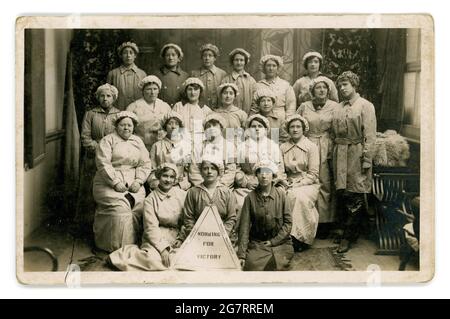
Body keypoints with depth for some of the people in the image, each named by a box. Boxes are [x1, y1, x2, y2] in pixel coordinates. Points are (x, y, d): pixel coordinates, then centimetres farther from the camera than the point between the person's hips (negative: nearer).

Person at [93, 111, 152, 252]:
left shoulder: (138, 141, 18)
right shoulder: (108, 140, 3)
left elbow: (145, 164, 11)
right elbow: (103, 163, -9)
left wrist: (138, 181, -6)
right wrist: (115, 182, -18)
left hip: (132, 183, 4)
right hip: (109, 182, -3)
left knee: (138, 204, -23)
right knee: (119, 207, -27)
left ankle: (132, 245, -12)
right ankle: (116, 247, -15)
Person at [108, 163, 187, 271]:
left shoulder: (182, 195, 4)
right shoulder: (150, 199, -2)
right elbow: (151, 228, -8)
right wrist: (163, 248, -20)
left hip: (178, 235, 4)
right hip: (157, 236, -3)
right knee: (152, 258, -33)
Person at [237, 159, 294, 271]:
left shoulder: (281, 194, 0)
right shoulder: (250, 197, -2)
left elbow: (288, 222, 1)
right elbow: (244, 226, -6)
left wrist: (273, 241, -8)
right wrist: (241, 255, -12)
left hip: (280, 242, 1)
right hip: (257, 243, 0)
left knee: (278, 266, -23)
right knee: (252, 267, -22)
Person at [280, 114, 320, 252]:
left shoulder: (311, 147, 2)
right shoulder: (283, 147, 12)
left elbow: (313, 174, -3)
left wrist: (298, 185, -13)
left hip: (309, 184, -2)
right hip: (289, 184, 2)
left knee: (301, 196, -34)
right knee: (290, 197, -32)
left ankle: (302, 237, -24)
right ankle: (292, 235, -23)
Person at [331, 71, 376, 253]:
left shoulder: (366, 106, -2)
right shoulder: (338, 108, 15)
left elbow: (370, 136, -8)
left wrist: (366, 159, -14)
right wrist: (334, 154, 7)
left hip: (357, 154, -5)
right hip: (340, 154, 5)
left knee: (356, 196, -2)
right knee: (341, 194, 6)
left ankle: (348, 237, 4)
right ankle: (346, 230, 19)